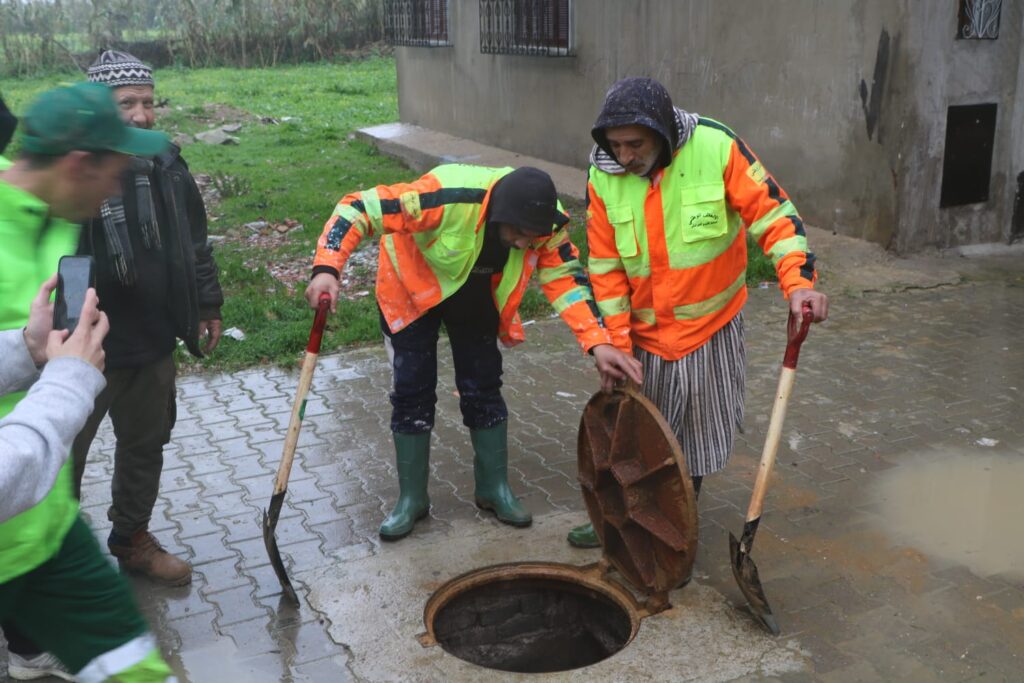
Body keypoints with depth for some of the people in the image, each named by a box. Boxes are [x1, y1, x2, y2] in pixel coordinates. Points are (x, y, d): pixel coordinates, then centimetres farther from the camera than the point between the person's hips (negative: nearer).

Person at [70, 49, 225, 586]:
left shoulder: (166, 166, 3)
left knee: (146, 444, 21)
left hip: (153, 341, 6)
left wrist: (207, 305, 15)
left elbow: (195, 243, 14)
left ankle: (131, 539, 42)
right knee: (64, 455, 8)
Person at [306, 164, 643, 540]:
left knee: (483, 388, 5)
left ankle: (494, 488, 23)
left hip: (476, 298, 3)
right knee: (412, 392, -2)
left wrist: (599, 342, -30)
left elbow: (566, 278, -18)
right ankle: (411, 498, 14)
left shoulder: (545, 222, -26)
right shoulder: (447, 197, -41)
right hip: (412, 289, -3)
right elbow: (358, 208, -39)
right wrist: (327, 269, -52)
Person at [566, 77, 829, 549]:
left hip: (711, 326, -1)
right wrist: (616, 345, -5)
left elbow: (773, 213, -13)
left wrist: (798, 282, -27)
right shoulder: (603, 174, -10)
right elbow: (605, 267, -4)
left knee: (700, 436, 11)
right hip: (644, 333, 2)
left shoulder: (716, 147, -18)